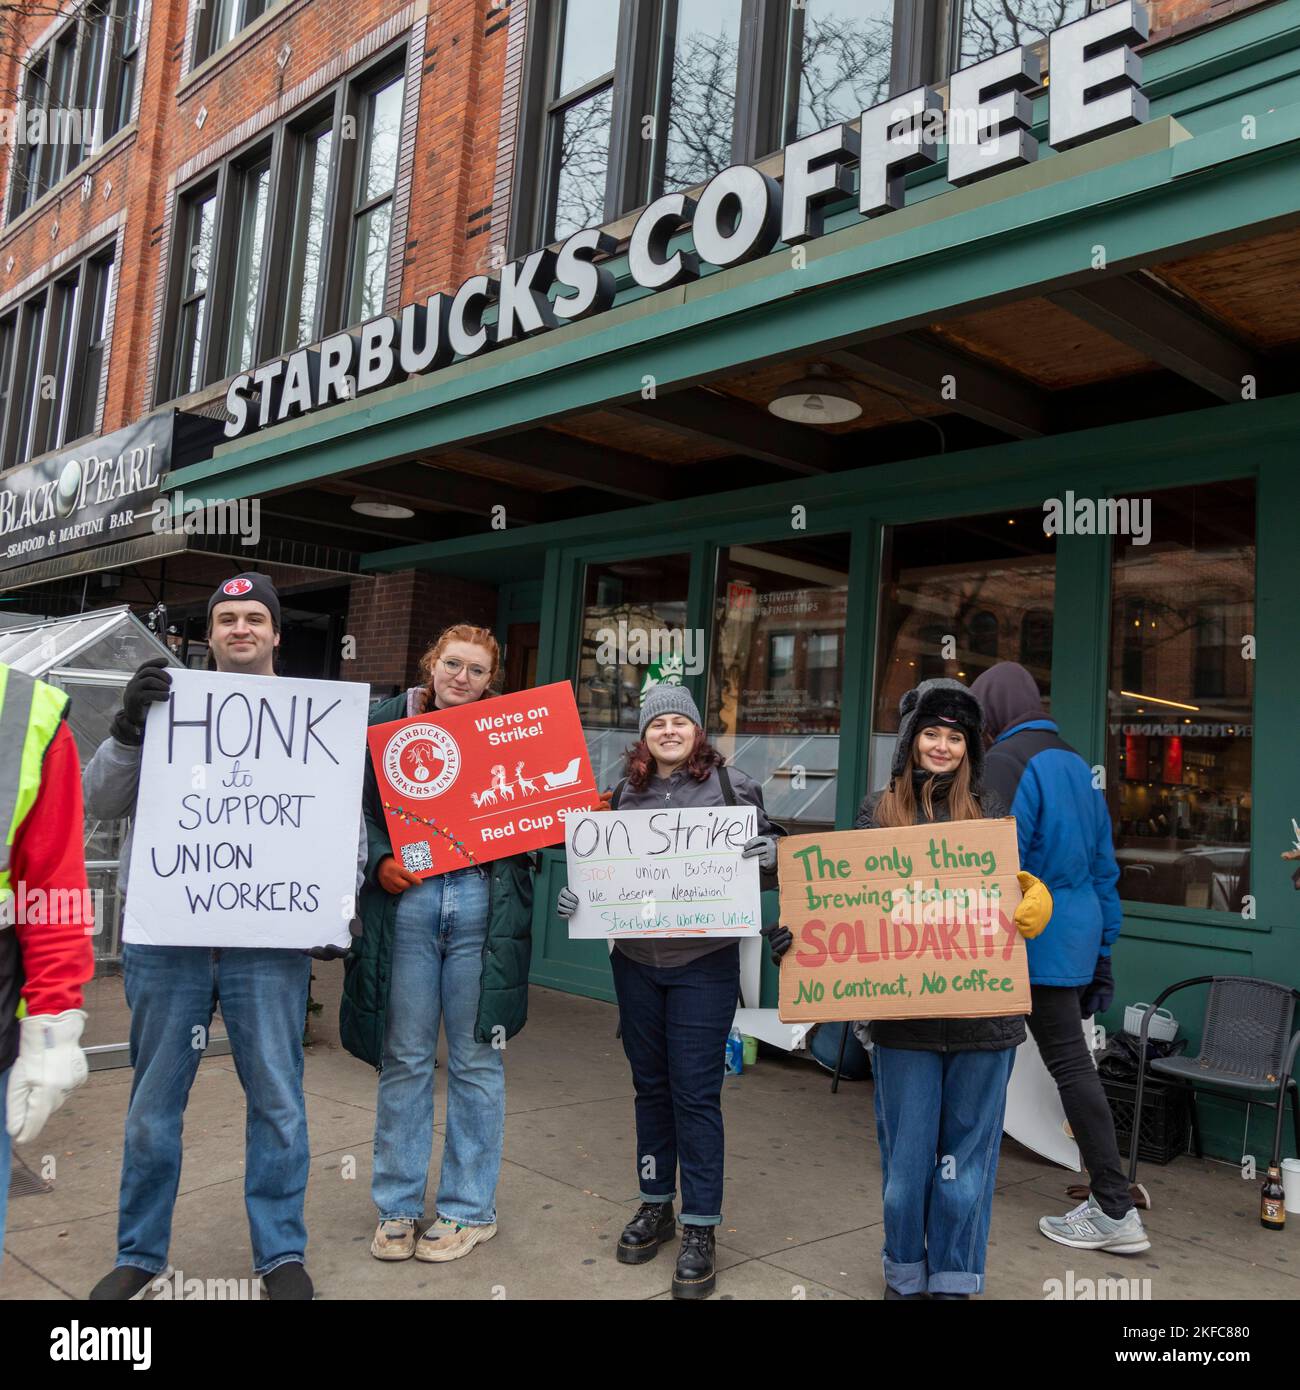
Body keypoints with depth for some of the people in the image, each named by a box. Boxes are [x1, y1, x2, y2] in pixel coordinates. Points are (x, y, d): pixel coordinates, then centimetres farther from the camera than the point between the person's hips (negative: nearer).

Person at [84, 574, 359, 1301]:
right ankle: (140, 1252, 29)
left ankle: (281, 1251, 22)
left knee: (278, 1099, 6)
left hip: (270, 940, -1)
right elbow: (101, 801, 2)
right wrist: (128, 727, -14)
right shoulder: (169, 706, 7)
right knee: (154, 1101, 12)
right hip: (167, 934, 1)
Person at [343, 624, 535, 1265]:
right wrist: (381, 861, -12)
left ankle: (469, 1208, 22)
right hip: (407, 898, 0)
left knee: (476, 1059, 7)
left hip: (485, 904, 0)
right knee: (404, 1057, 9)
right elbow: (362, 808, 4)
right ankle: (397, 1205, 25)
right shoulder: (388, 721, 6)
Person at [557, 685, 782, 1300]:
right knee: (650, 1085, 16)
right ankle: (655, 1204, 32)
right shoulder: (624, 794, 7)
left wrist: (770, 850, -20)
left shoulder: (731, 784, -2)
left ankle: (699, 1230, 12)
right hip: (635, 961, 4)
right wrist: (576, 896, -4)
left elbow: (765, 845, 2)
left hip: (705, 963, -4)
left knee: (695, 1092, -1)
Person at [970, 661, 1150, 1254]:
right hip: (1078, 933, 9)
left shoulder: (1005, 763, -12)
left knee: (1071, 1065, -3)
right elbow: (1104, 865, 16)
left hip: (1035, 938, -9)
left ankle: (1116, 1212, 4)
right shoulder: (1076, 764, 14)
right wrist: (1102, 954, 21)